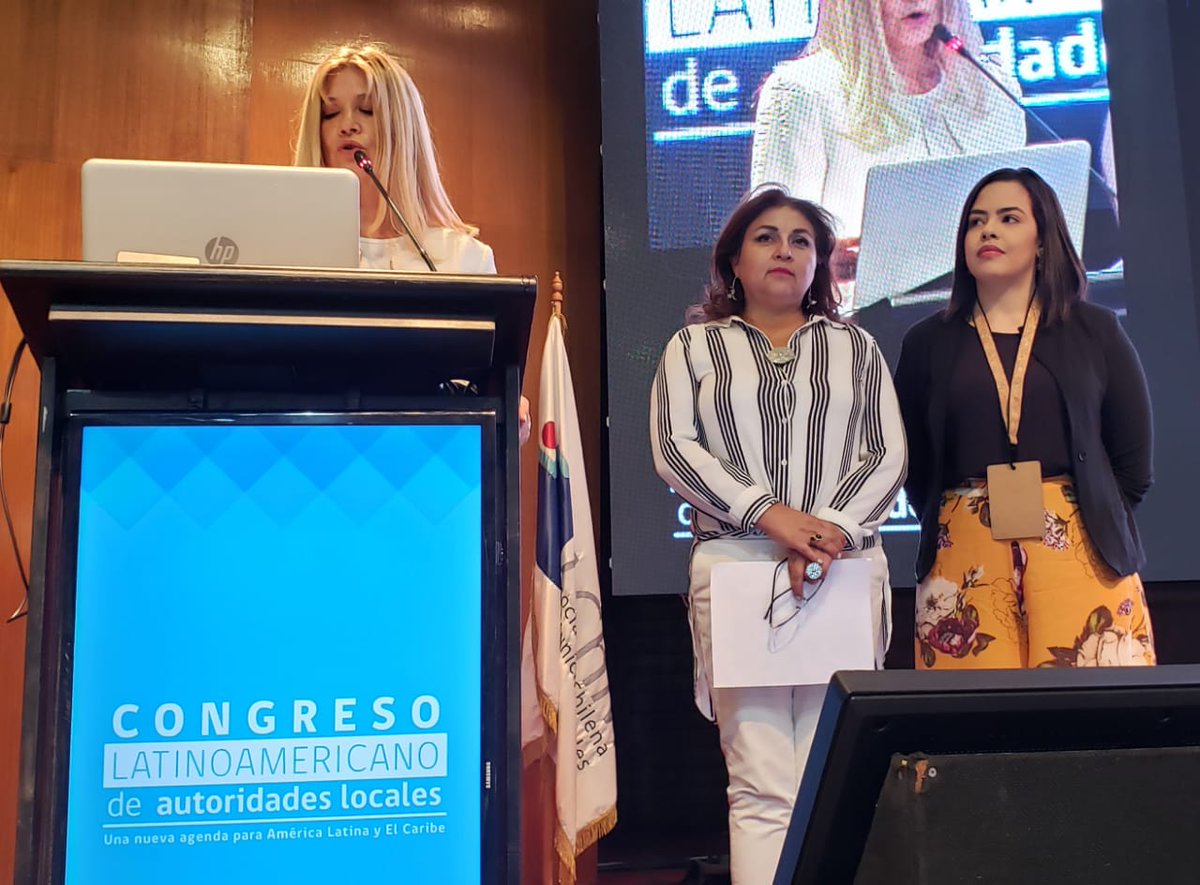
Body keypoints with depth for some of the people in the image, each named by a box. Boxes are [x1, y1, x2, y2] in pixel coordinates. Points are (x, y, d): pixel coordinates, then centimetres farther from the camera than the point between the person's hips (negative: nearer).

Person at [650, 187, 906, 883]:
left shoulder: (855, 346, 18)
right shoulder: (694, 346, 14)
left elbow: (888, 455, 8)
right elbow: (674, 448, 0)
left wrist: (833, 529, -10)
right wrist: (771, 515, -12)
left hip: (849, 567, 2)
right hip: (734, 564, -1)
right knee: (762, 784, -7)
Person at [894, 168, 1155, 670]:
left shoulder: (1096, 332, 10)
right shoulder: (928, 342, 10)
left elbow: (1133, 458, 9)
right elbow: (913, 465, 9)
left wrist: (1098, 526, 2)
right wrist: (944, 525, 0)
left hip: (1082, 550, 0)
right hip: (965, 558, 0)